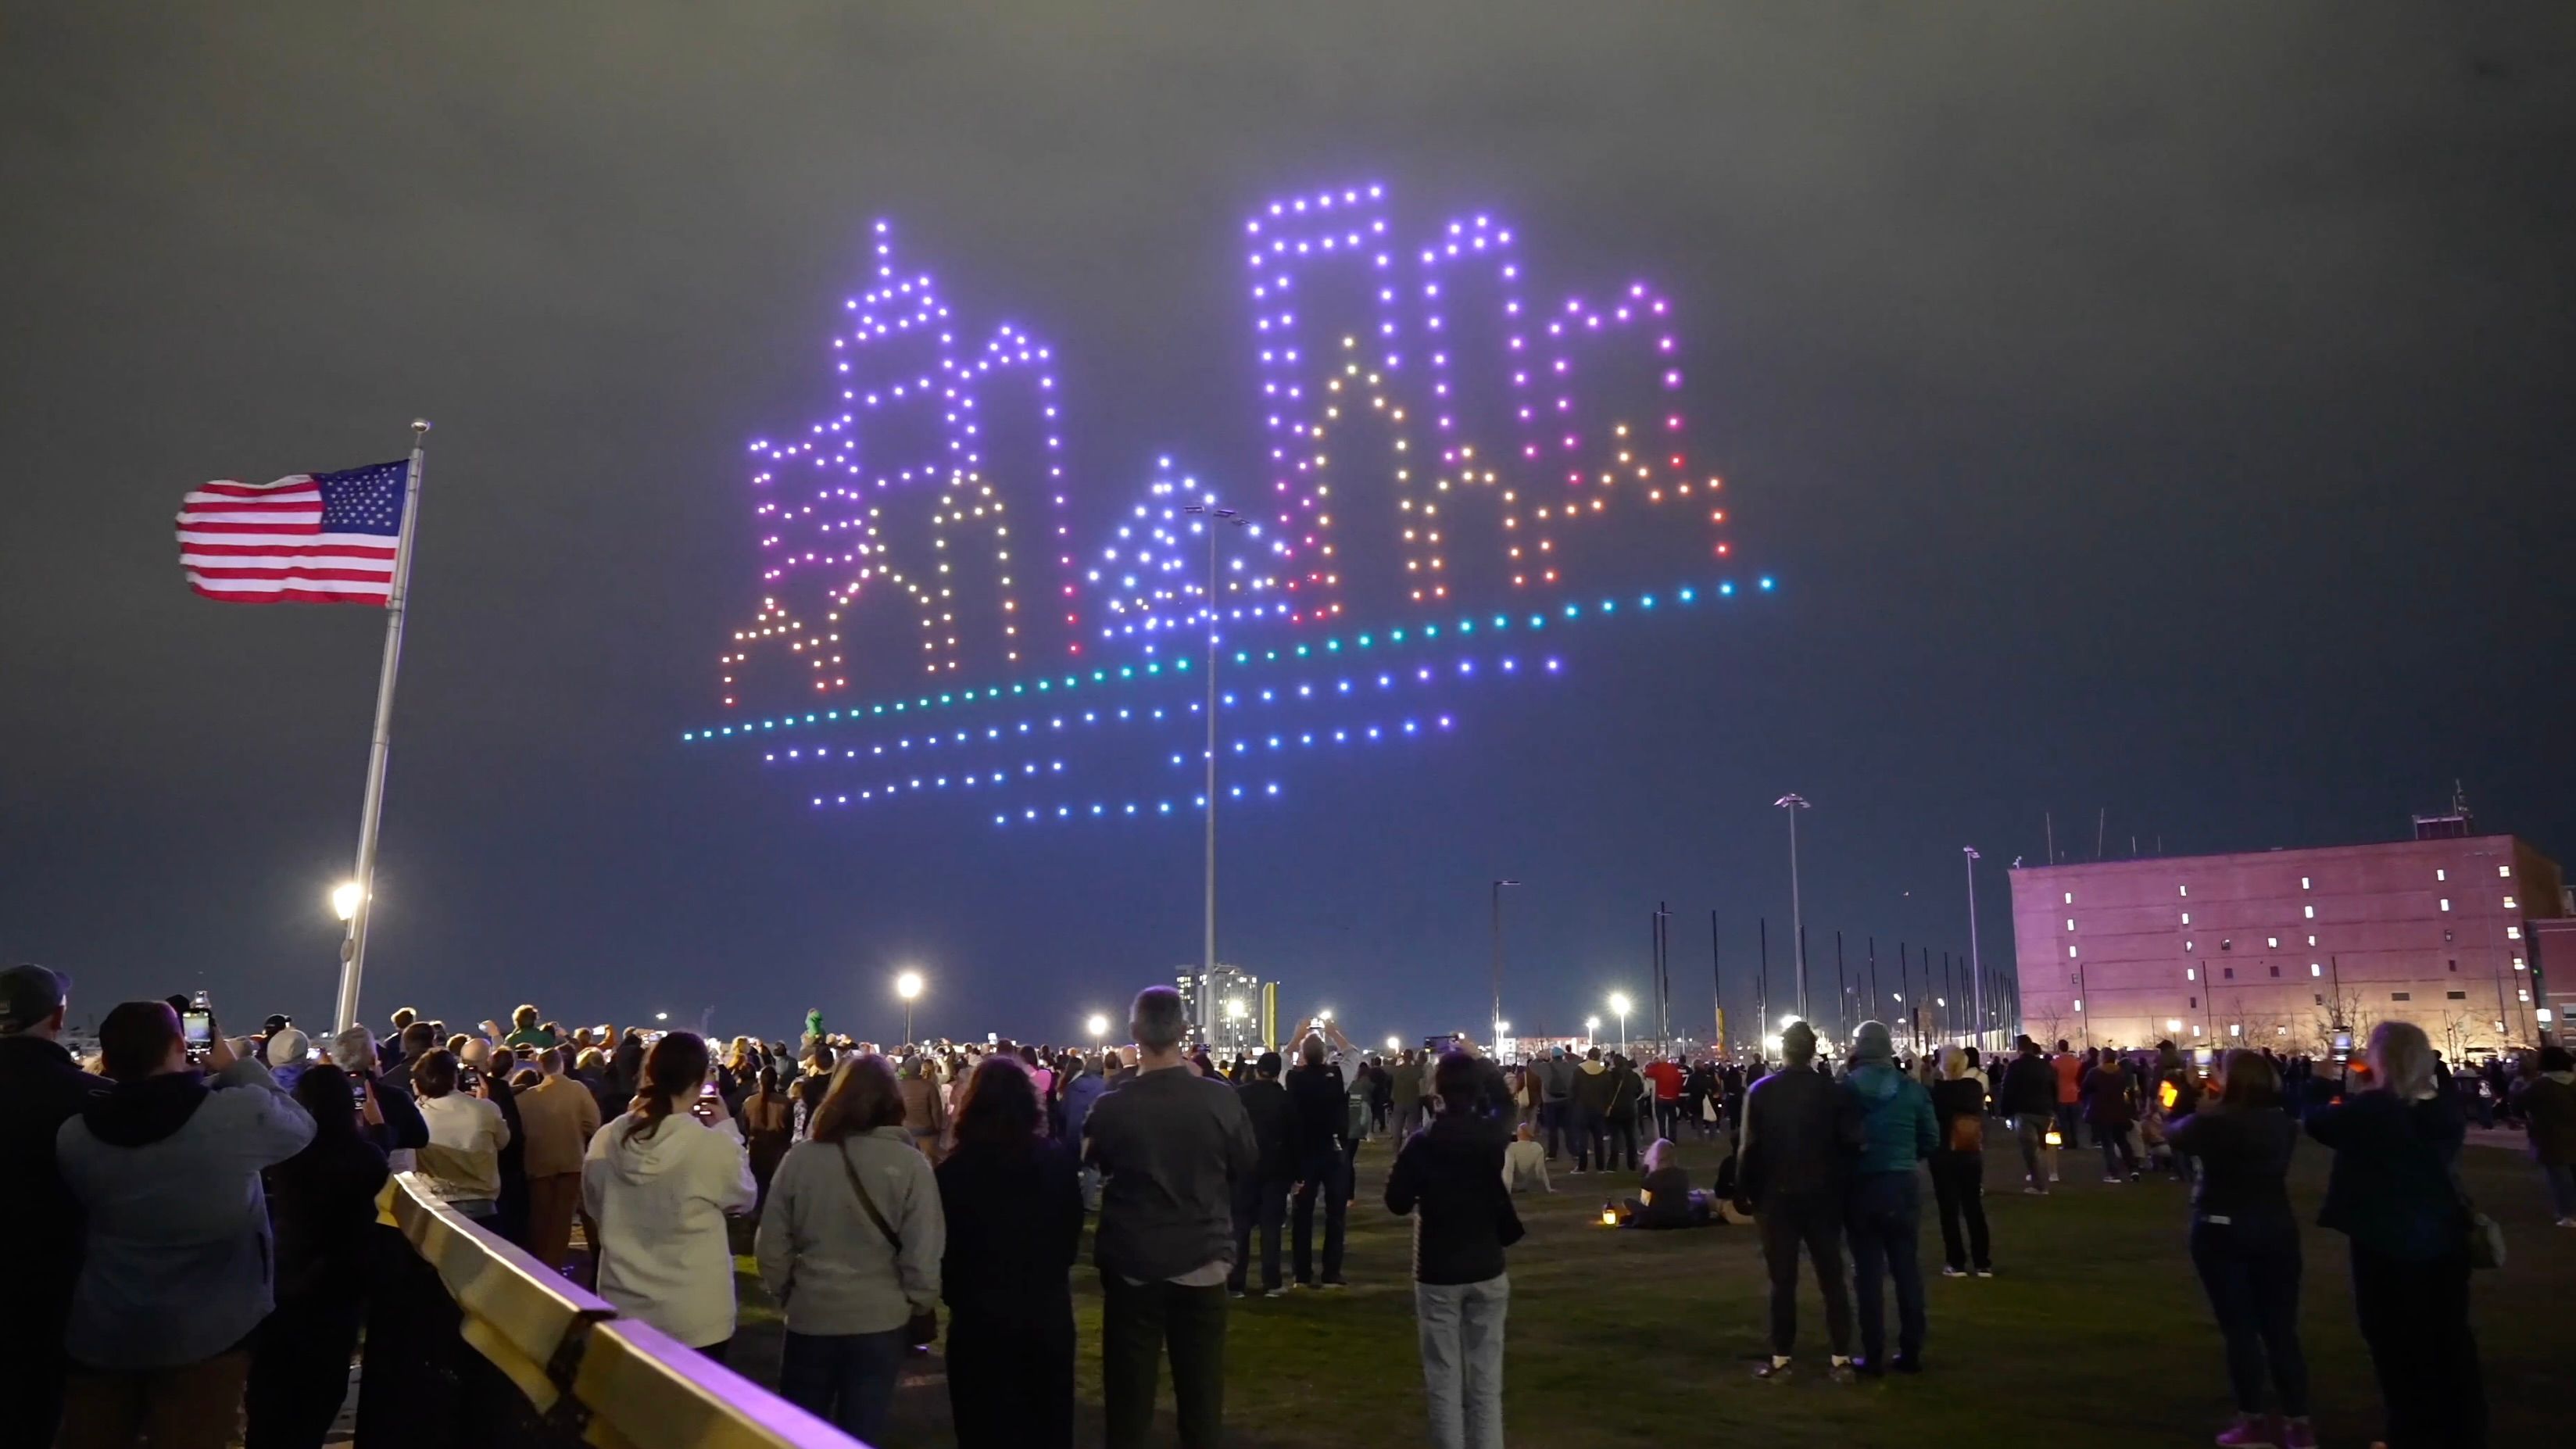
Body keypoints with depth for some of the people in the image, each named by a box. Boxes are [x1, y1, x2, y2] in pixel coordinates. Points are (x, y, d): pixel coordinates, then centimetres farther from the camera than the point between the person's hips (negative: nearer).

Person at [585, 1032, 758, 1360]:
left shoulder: (605, 1141, -7)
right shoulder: (714, 1145, -20)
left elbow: (595, 1209, 11)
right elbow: (745, 1198, 0)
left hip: (622, 1309, 4)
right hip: (695, 1317, -4)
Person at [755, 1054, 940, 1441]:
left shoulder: (801, 1156, -9)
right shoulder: (910, 1164, -13)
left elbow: (771, 1243, -2)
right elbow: (923, 1255, -11)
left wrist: (783, 1291, 15)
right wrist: (920, 1307, 6)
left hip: (810, 1315, 1)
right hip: (880, 1320, -1)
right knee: (860, 1433, 13)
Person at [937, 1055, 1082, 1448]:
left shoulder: (955, 1169, -14)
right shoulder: (1058, 1159, -7)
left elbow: (944, 1248, -6)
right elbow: (1073, 1231, 4)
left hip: (981, 1313, -2)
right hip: (1049, 1308, 2)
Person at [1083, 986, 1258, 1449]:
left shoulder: (1110, 1106, -14)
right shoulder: (1221, 1099, -12)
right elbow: (1248, 1165, 4)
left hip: (1132, 1263, 0)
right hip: (1203, 1260, 1)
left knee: (1129, 1393, 10)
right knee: (1202, 1390, 11)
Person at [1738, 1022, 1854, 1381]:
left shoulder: (1761, 1091, -6)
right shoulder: (1830, 1091, -3)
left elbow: (1749, 1148, -8)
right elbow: (1844, 1144, -2)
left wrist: (1748, 1191, 0)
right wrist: (1842, 1190, 7)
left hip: (1778, 1196, -1)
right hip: (1823, 1195, 1)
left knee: (1783, 1280, 4)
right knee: (1832, 1277, 8)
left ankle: (1781, 1360, 6)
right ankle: (1841, 1359, 8)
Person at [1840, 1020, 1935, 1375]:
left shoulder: (1845, 1088, -7)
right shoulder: (1912, 1088, -3)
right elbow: (1930, 1141, 2)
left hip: (1861, 1188, -1)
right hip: (1903, 1186, 2)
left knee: (1868, 1271, 6)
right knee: (1906, 1268, 12)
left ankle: (1873, 1356, 9)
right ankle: (1911, 1352, 16)